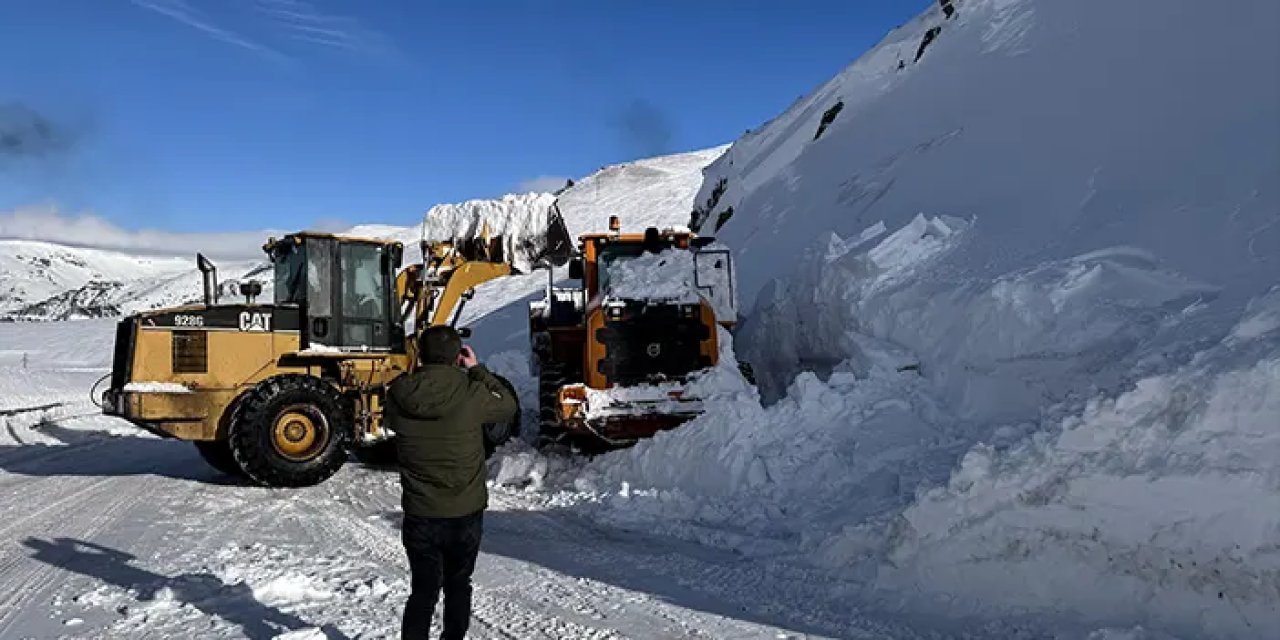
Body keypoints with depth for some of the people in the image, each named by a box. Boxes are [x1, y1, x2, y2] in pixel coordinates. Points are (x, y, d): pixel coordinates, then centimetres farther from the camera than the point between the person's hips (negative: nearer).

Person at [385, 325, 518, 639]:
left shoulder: (398, 396, -12)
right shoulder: (471, 394, -17)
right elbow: (508, 407, 2)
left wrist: (423, 372, 8)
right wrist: (477, 369, 7)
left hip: (420, 516, 1)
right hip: (466, 514, -1)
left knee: (423, 590, 14)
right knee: (458, 585, 20)